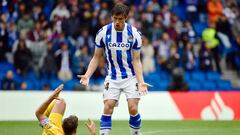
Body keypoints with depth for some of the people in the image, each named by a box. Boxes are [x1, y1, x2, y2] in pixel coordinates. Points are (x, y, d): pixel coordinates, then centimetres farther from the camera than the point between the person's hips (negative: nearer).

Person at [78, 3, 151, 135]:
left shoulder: (134, 34, -11)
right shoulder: (103, 33, -9)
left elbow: (136, 60, -6)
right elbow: (96, 57, 0)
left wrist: (141, 81, -18)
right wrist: (87, 75, -14)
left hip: (131, 77, -1)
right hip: (112, 78, 1)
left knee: (133, 109, -8)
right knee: (108, 108, -11)